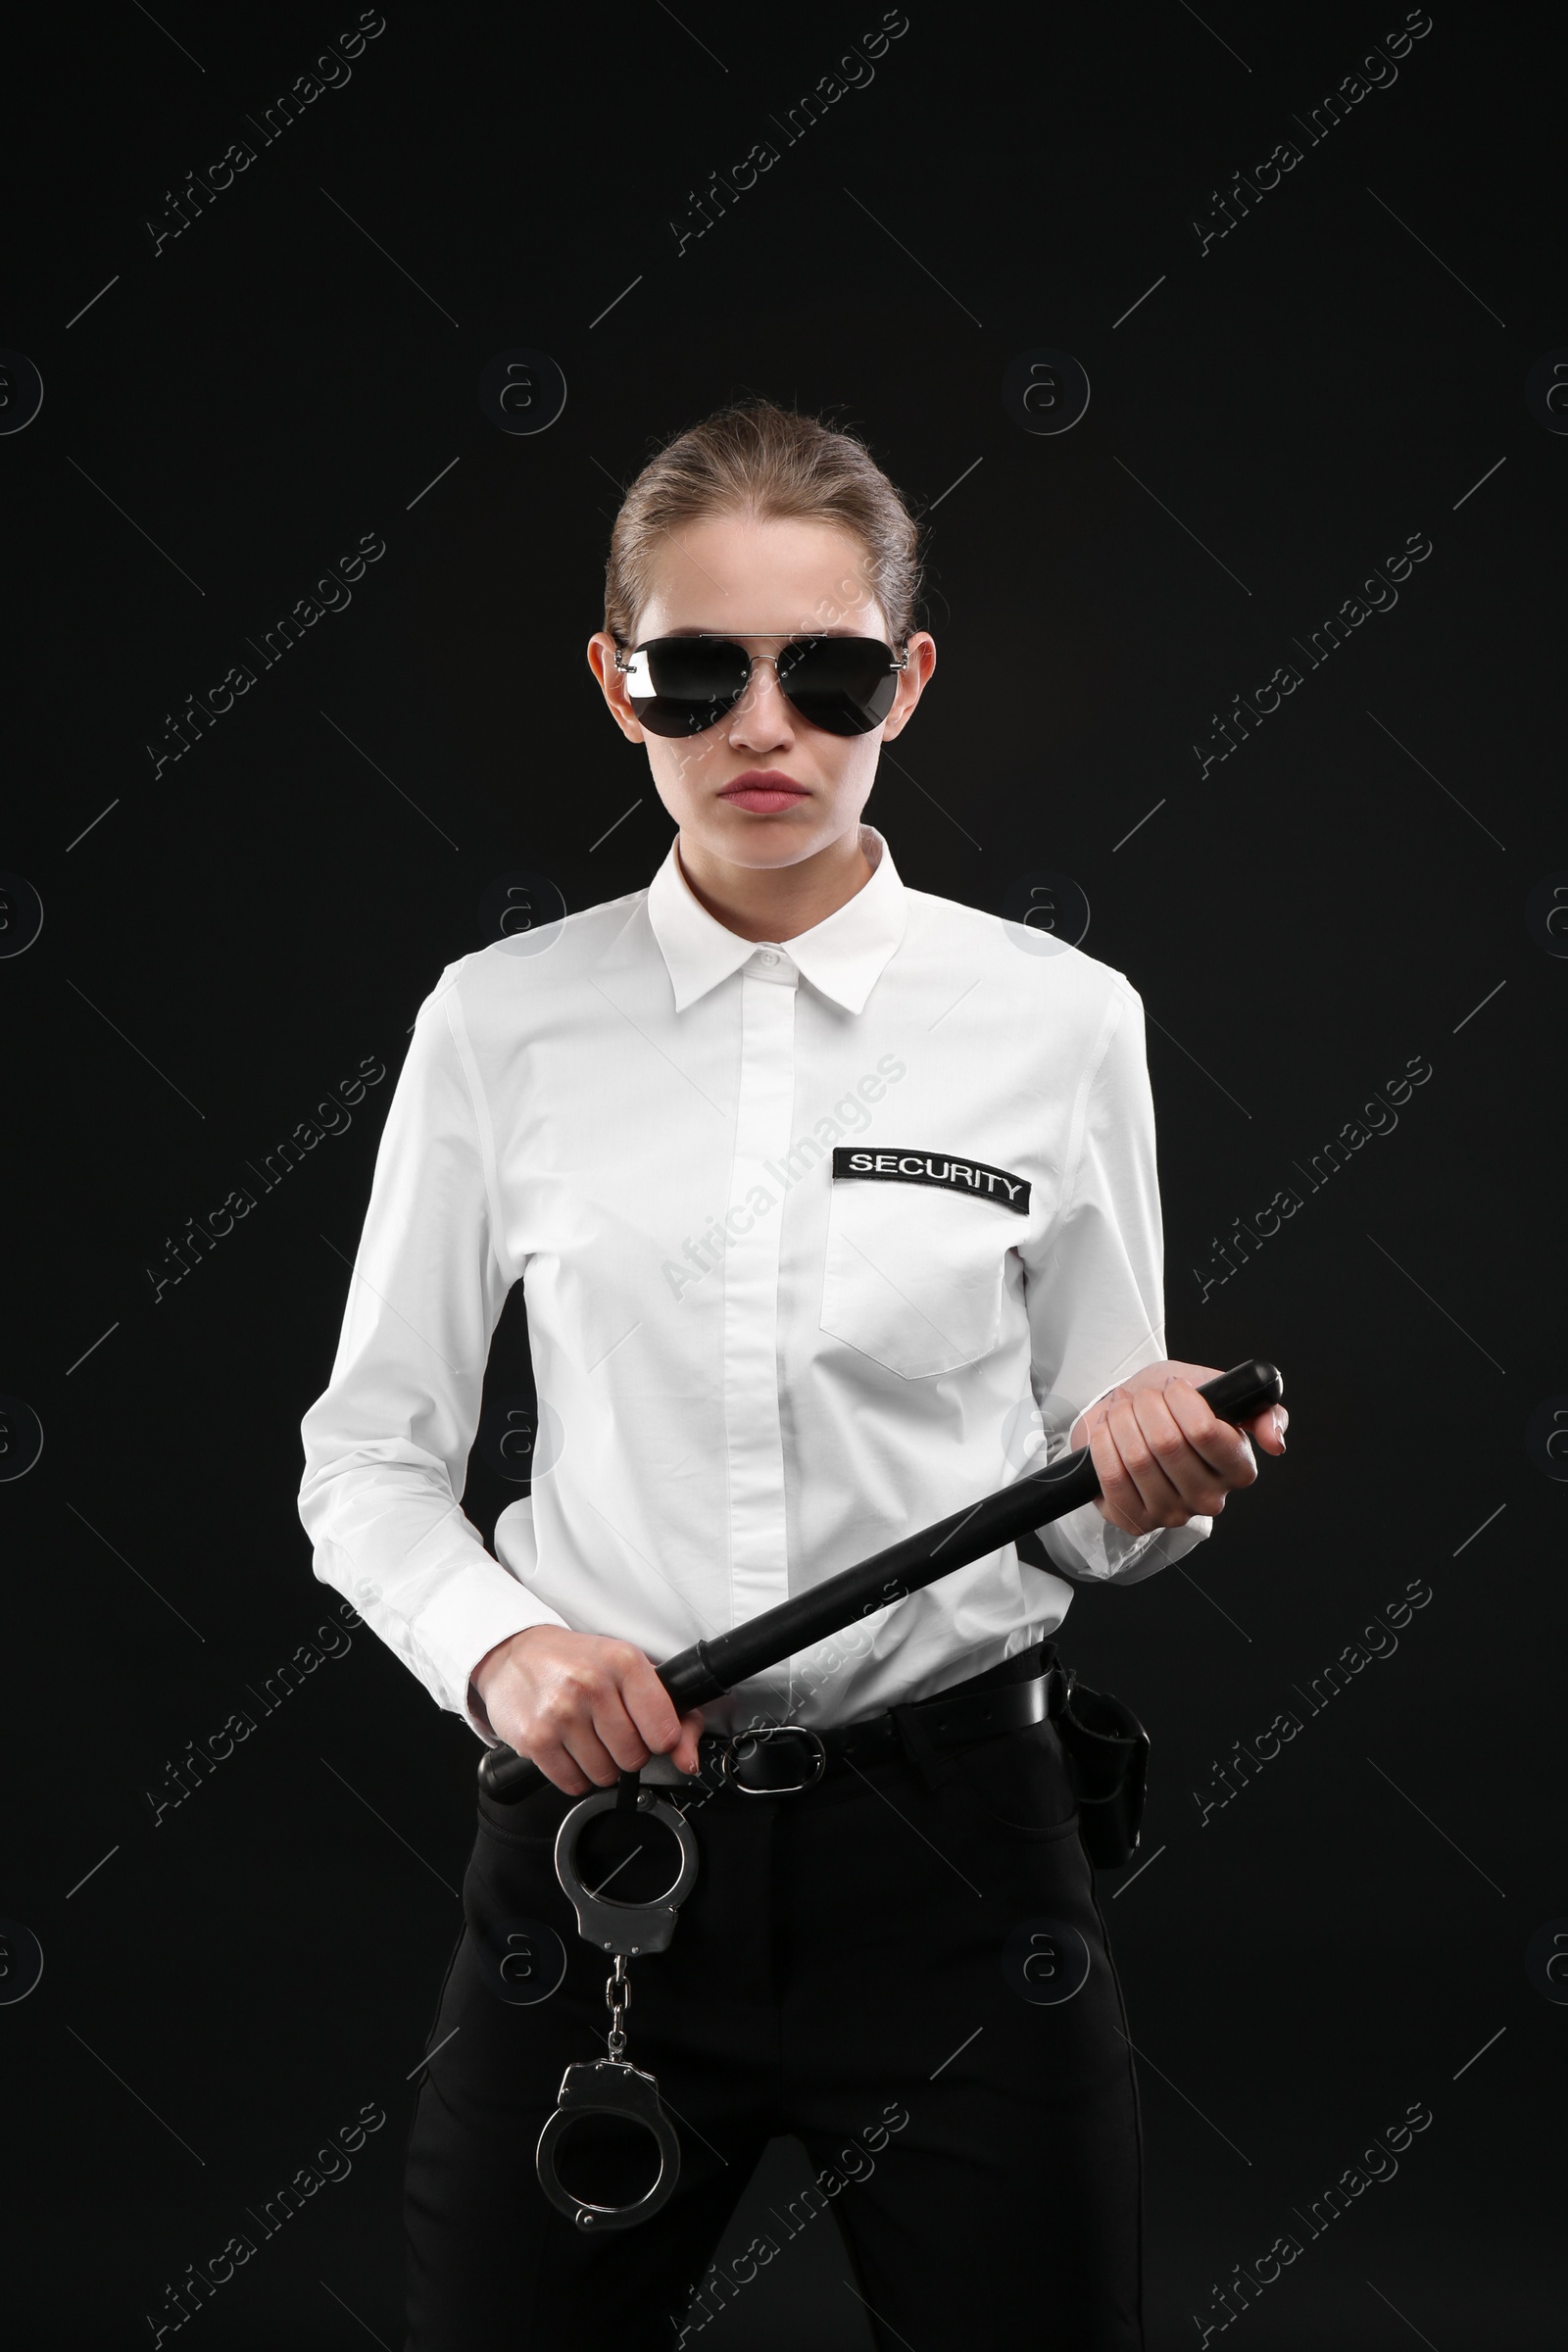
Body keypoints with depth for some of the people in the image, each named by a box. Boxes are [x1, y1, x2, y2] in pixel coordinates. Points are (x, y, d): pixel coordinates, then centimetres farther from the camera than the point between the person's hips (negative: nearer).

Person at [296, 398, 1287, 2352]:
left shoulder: (1057, 1019, -1)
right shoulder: (501, 1021, -1)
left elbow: (1088, 1515, 6)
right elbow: (368, 1460, 5)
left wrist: (1150, 1469, -16)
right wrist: (498, 1644, -14)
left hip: (946, 1836, 0)